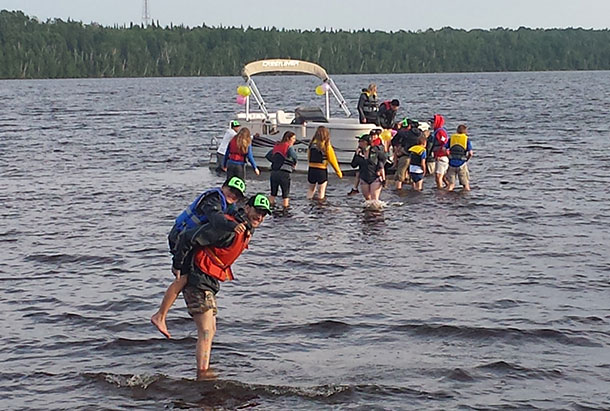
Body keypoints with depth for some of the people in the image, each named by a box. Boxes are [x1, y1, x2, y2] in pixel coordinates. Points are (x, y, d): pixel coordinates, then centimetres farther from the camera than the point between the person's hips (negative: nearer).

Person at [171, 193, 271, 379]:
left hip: (210, 283, 10)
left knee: (210, 331, 17)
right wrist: (177, 265, -15)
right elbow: (189, 238, -22)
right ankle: (202, 376, -16)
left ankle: (204, 372, 27)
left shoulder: (247, 232, 11)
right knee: (206, 332, -14)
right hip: (197, 279, -10)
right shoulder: (229, 227, -21)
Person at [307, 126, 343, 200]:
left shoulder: (312, 144, -1)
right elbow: (333, 160, -7)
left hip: (311, 169, 4)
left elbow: (308, 157, 6)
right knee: (321, 191, 6)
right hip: (322, 171, -4)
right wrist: (339, 172, 1)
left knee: (311, 189, 19)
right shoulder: (327, 146, -12)